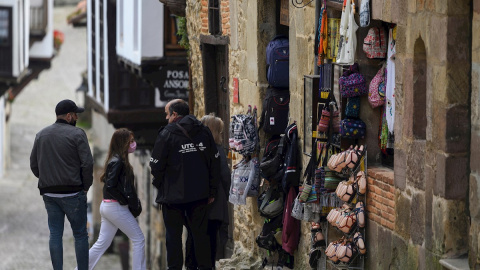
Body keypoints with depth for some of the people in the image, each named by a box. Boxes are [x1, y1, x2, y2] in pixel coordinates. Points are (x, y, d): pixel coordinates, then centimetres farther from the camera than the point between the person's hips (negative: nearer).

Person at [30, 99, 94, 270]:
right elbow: (87, 163, -13)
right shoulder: (77, 134, -8)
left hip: (49, 193, 5)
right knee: (80, 234, 3)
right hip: (72, 192, -5)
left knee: (55, 234, 7)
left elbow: (34, 165, 11)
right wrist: (86, 186, 0)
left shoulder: (41, 135, 9)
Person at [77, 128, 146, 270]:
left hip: (107, 206, 9)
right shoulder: (117, 161, -16)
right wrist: (125, 201, -14)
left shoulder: (115, 159, 12)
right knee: (138, 239, 0)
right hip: (116, 207, -9)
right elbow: (110, 186, -21)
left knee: (102, 243, 11)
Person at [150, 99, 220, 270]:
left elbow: (156, 165, -9)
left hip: (173, 195, -4)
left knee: (173, 235, 4)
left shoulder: (167, 134, -10)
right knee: (200, 233, 10)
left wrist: (159, 185, 9)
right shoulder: (204, 132, 4)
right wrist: (212, 191, 12)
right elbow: (215, 164, 7)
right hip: (200, 195, 4)